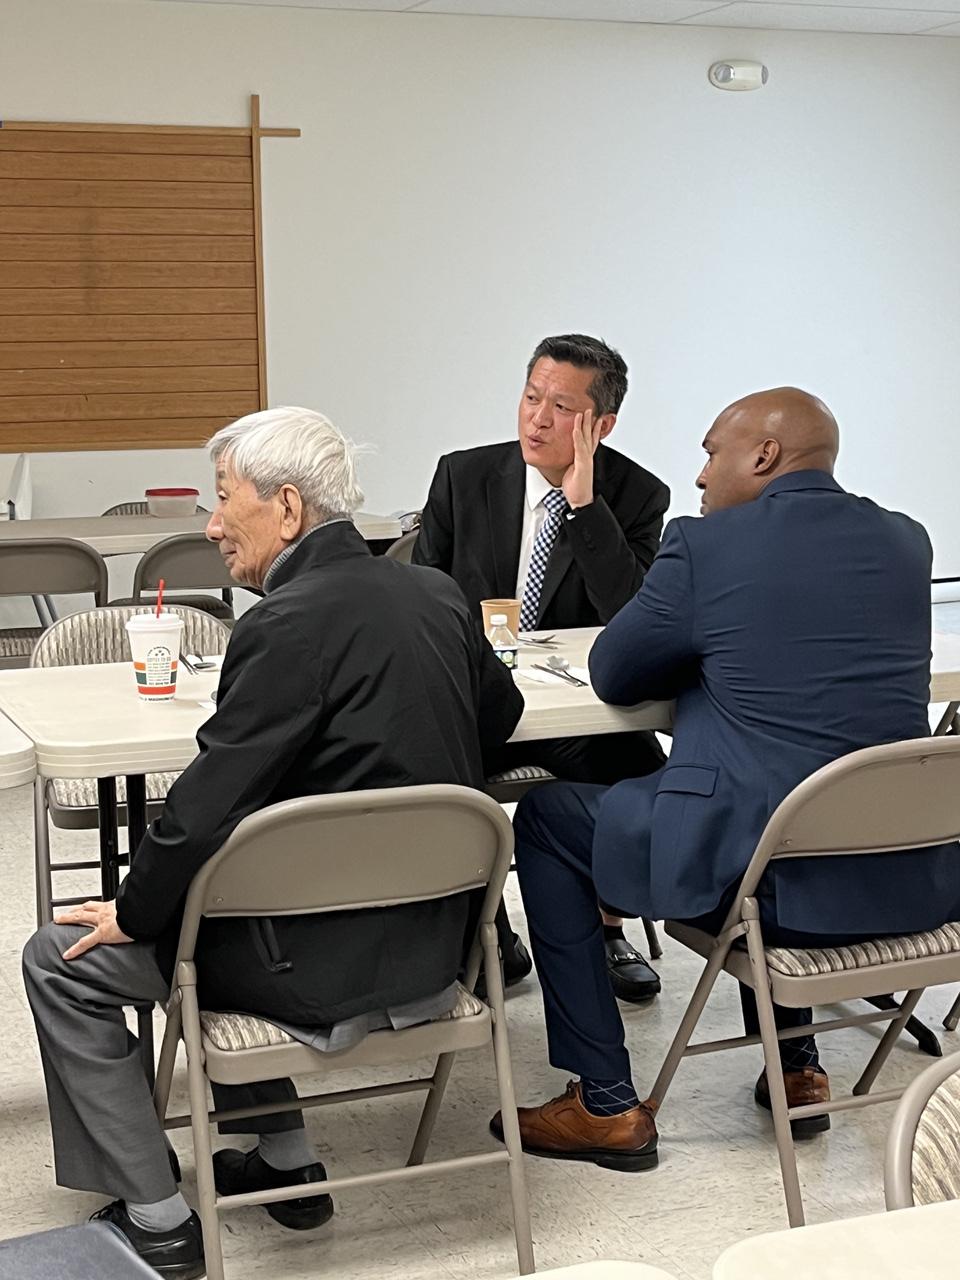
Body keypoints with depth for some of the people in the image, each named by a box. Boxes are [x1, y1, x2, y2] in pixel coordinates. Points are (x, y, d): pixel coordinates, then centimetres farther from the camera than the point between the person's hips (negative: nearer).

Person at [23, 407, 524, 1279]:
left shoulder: (291, 620, -22)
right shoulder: (436, 594, 2)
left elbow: (205, 806, -22)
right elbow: (499, 713, 20)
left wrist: (132, 914, -6)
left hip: (332, 959, -8)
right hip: (431, 937, 8)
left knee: (62, 963, 7)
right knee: (202, 902, 32)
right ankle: (283, 1159, 33)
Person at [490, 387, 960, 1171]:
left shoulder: (705, 546, -7)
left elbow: (612, 677, 5)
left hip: (760, 870, -6)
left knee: (546, 819, 17)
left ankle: (606, 1105, 17)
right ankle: (794, 1067, 38)